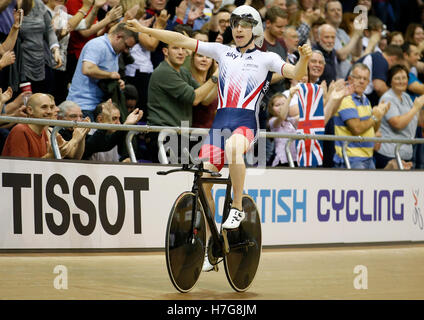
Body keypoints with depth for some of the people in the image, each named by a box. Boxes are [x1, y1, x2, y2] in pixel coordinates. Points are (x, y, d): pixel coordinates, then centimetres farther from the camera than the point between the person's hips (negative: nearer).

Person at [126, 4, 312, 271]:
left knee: (233, 147, -39)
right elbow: (182, 41, 14)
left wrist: (304, 59, -27)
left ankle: (238, 209, -20)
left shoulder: (266, 58, 9)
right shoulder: (222, 52, 18)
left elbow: (295, 73, -5)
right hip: (220, 120, 4)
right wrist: (145, 30, 9)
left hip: (246, 121, -4)